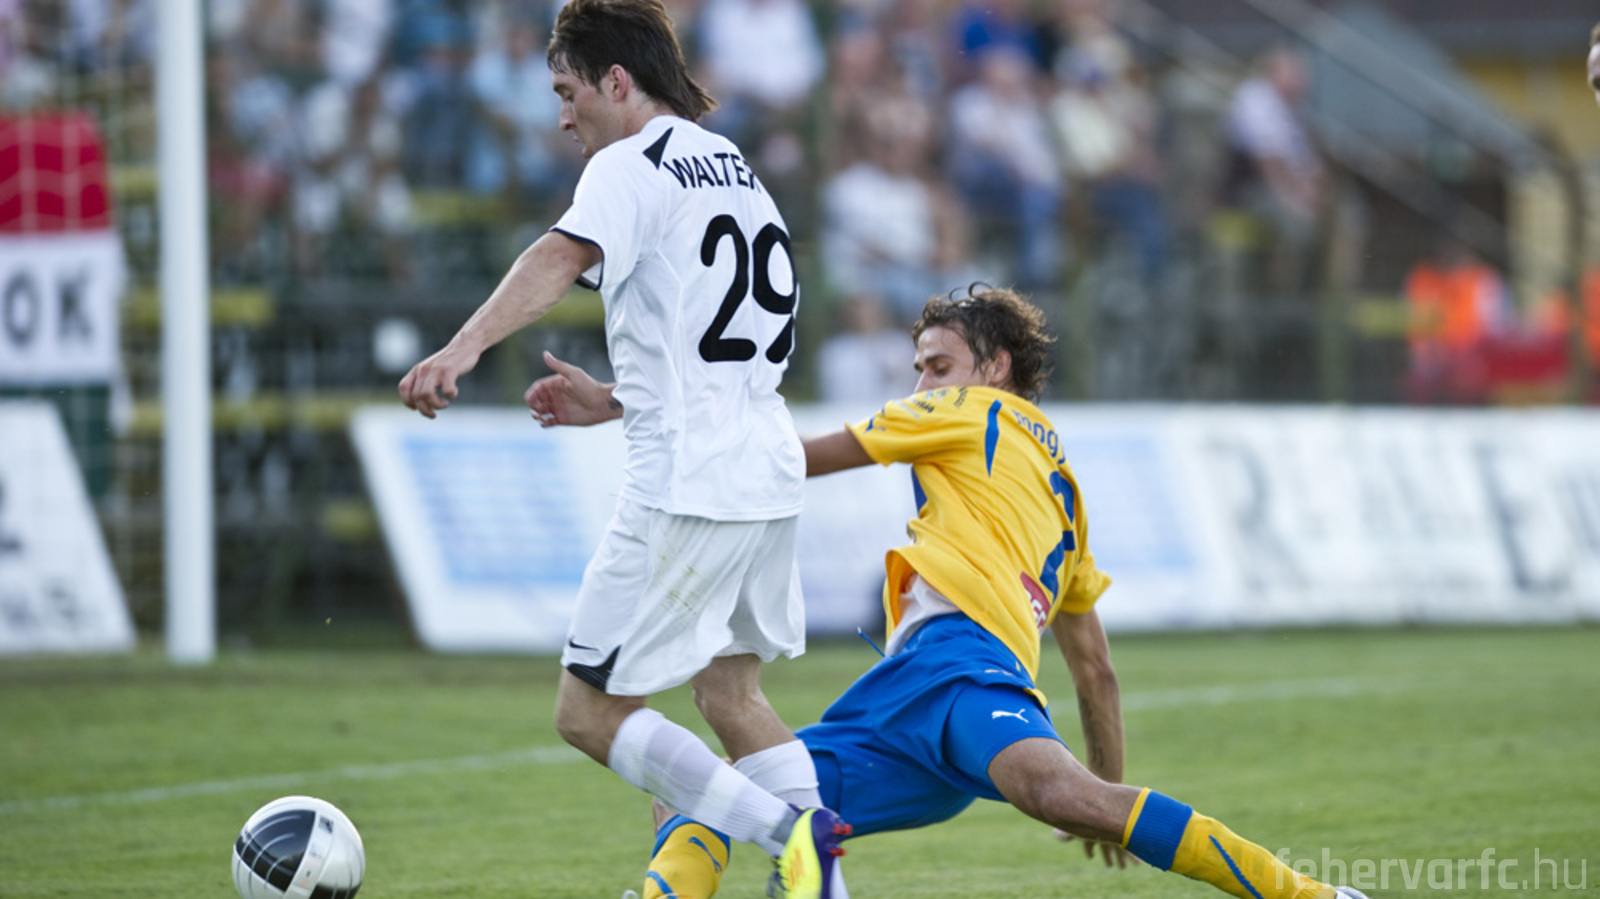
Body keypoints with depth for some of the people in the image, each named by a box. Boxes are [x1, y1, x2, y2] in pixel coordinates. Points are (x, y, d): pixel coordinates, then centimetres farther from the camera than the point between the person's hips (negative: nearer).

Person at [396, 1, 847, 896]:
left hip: (687, 484, -9)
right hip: (768, 472, 9)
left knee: (591, 711, -3)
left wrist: (466, 346, -44)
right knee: (730, 689, 22)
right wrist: (616, 401, 25)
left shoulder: (633, 166, -8)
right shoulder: (733, 168, 20)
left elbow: (564, 257, -29)